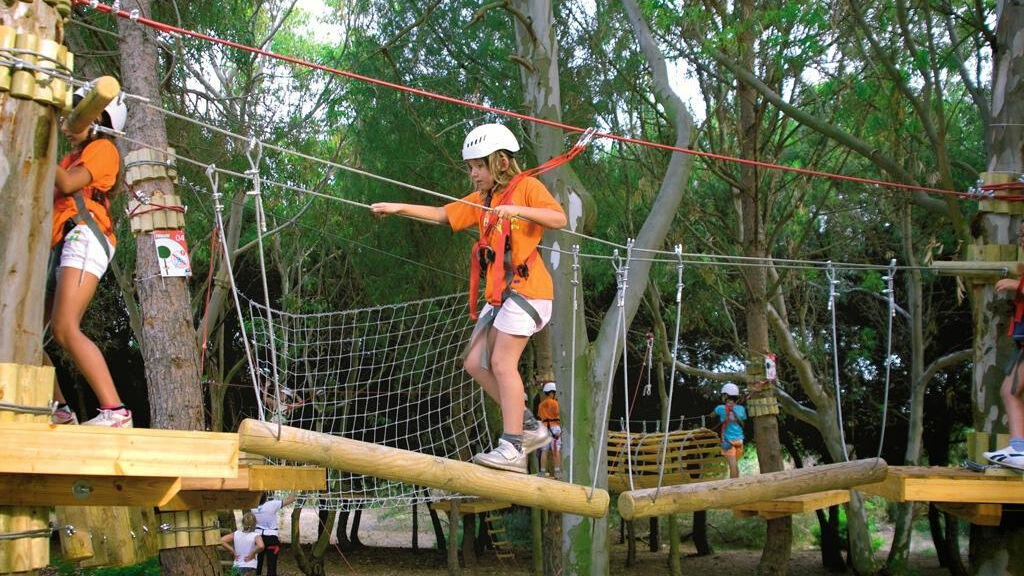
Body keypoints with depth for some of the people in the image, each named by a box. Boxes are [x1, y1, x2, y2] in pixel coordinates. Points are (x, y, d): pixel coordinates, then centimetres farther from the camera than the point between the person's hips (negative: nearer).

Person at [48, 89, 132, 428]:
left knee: (65, 329, -25)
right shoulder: (72, 158, 32)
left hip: (84, 238, -9)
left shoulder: (103, 148, 8)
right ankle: (58, 412, 7)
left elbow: (67, 184, -9)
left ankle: (115, 412, -32)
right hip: (59, 248, 9)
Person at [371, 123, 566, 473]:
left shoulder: (526, 186, -2)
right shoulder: (481, 200, 20)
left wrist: (518, 210, -25)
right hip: (499, 294, 9)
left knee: (502, 363, -14)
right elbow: (442, 215, 16)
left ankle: (512, 448, -11)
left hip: (525, 286, -9)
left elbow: (559, 218, -16)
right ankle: (529, 427, 12)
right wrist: (399, 208, 7)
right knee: (475, 362, 5)